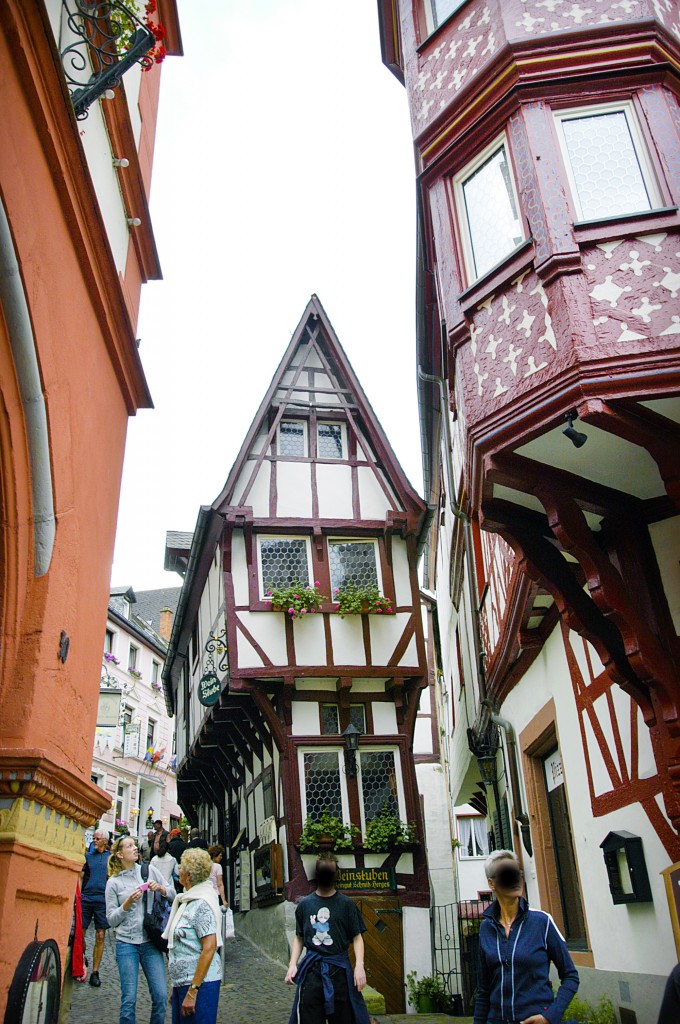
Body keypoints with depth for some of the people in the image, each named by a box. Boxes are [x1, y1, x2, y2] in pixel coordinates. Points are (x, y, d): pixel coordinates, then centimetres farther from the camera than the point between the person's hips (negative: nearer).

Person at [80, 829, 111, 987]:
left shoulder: (111, 857, 9)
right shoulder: (87, 856, 13)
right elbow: (80, 877, 13)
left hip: (103, 900, -1)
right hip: (86, 898, 2)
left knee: (100, 937, 0)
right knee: (79, 934, 1)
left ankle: (95, 972, 7)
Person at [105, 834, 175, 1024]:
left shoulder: (149, 870, 4)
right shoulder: (113, 882, 0)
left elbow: (173, 895, 9)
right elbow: (111, 919, 1)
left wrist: (160, 888, -10)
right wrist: (127, 903, -15)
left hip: (150, 941, 2)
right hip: (127, 943, -2)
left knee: (161, 996, 0)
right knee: (129, 1000, -1)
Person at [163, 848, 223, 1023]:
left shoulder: (202, 903, -17)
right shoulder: (189, 900, 12)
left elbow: (209, 947, -22)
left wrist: (192, 991, -22)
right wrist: (176, 988, 18)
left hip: (199, 983, -9)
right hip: (182, 982, 9)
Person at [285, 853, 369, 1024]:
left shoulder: (346, 904, 1)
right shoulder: (304, 904, 7)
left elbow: (357, 937, 1)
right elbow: (299, 938, 14)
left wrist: (359, 965, -11)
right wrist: (292, 965, 2)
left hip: (339, 968, -1)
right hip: (311, 970, 1)